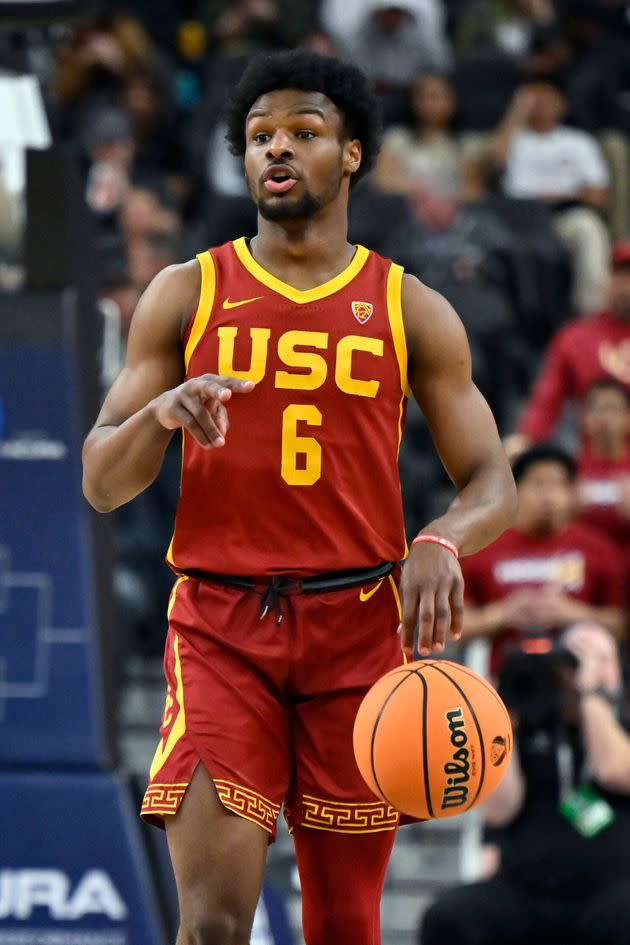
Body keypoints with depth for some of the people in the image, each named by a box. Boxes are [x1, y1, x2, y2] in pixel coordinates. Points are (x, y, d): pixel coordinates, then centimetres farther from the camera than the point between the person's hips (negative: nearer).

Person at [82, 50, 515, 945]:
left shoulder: (411, 310, 7)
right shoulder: (186, 295, 7)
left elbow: (493, 486, 5)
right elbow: (100, 483, 5)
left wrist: (442, 542, -19)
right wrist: (161, 413, -18)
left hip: (359, 626, 1)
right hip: (222, 625, -1)